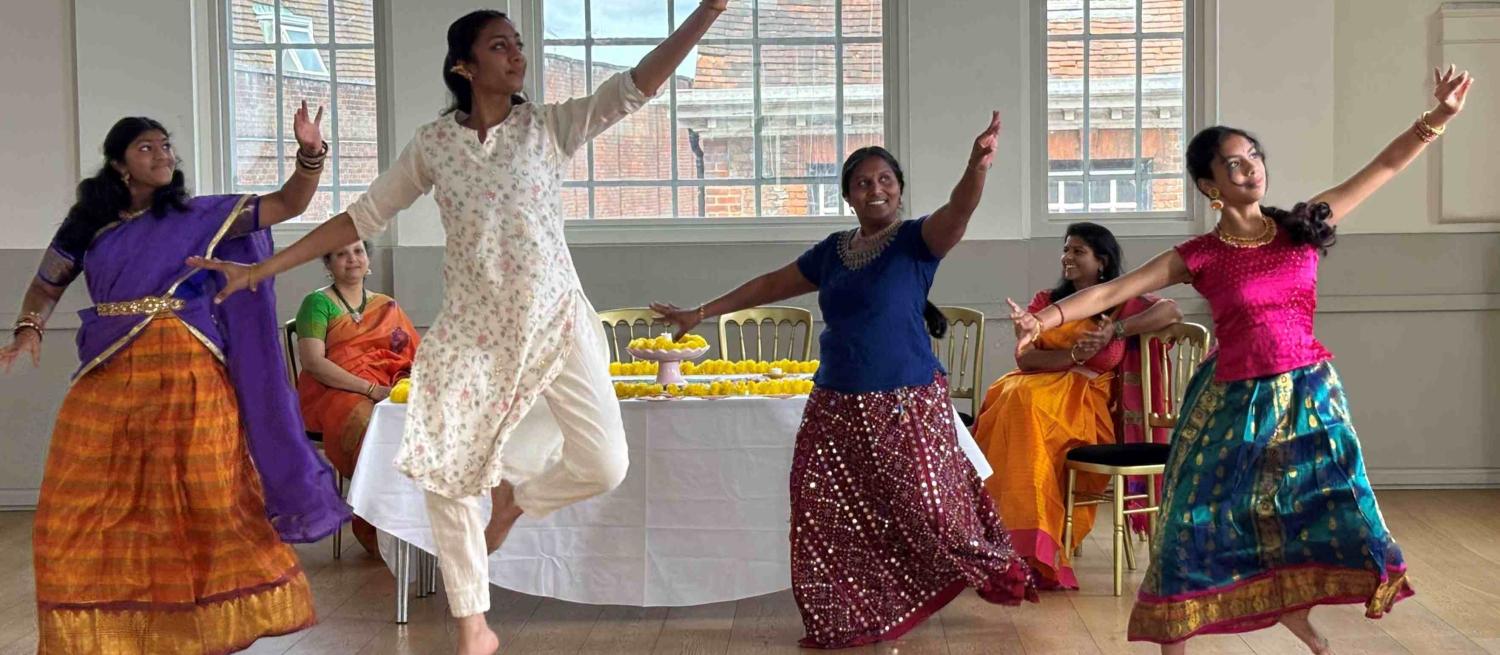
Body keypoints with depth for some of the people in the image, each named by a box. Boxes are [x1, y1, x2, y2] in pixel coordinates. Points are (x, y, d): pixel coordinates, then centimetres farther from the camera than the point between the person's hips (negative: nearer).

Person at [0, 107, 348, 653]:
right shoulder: (88, 223, 8)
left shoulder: (203, 216, 4)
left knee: (208, 500, 1)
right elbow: (46, 286, 18)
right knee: (85, 507, 4)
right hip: (109, 380, 2)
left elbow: (289, 204, -1)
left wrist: (310, 153, -17)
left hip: (189, 377, -1)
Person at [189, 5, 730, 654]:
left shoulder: (550, 126, -2)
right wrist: (262, 268, 4)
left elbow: (637, 84, -14)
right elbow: (361, 218, 5)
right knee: (448, 472, 0)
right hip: (471, 330, 1)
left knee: (604, 465, -9)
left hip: (556, 319, 0)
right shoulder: (432, 143, 1)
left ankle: (514, 501, 25)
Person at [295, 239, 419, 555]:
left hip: (387, 392, 4)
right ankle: (375, 526, -23)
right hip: (332, 394, -4)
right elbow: (312, 362, -9)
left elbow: (417, 356, 15)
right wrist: (371, 389, -17)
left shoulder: (388, 306, 22)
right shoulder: (318, 303, 5)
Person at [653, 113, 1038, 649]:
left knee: (930, 511, 0)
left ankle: (997, 572, 28)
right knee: (830, 521, 4)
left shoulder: (916, 240, -5)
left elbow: (958, 210, -25)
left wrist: (976, 169, -47)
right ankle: (844, 622, 19)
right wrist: (701, 313, 25)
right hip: (837, 409, 5)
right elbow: (771, 285, 21)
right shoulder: (833, 250, 11)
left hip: (908, 408, -5)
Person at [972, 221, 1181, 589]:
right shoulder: (1046, 301, 18)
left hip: (1087, 401, -3)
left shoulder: (1121, 302, 10)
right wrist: (1074, 355, -13)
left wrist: (1116, 330, -15)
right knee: (1013, 398, -31)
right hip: (1038, 386, 3)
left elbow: (1171, 311, -9)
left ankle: (1028, 543, -32)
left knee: (1027, 406, -33)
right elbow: (1024, 357, 3)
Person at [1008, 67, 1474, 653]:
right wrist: (1044, 320, -22)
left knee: (1319, 506, 12)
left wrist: (1439, 116, -5)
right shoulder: (1199, 257, -7)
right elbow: (1111, 291, -12)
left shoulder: (1303, 226, 1)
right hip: (1236, 402, -3)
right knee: (1200, 517, 0)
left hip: (1308, 392, 3)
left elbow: (1384, 166, 3)